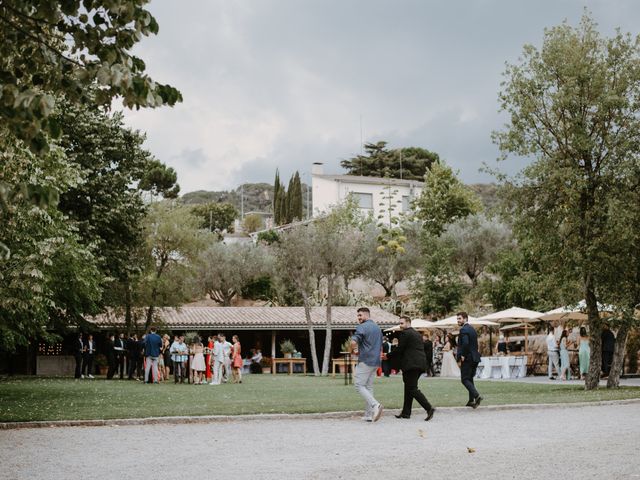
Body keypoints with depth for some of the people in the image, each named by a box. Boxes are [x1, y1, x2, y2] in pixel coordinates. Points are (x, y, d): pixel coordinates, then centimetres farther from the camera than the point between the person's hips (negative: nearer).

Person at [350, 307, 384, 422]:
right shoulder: (378, 328, 17)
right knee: (369, 387, 11)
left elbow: (353, 343, -21)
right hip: (376, 361, 8)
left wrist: (353, 350, 3)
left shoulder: (362, 327, -10)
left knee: (360, 386, -4)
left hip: (365, 361, -8)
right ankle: (369, 415, 7)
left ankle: (375, 405, -22)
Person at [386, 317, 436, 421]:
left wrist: (388, 356, 4)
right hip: (420, 365, 10)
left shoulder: (405, 333, -7)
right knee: (409, 389, 14)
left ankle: (429, 408, -20)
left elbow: (399, 350, -10)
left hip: (411, 365, -10)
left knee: (412, 389, -10)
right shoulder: (417, 334, 21)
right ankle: (406, 412, 16)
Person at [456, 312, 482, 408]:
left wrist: (463, 355, -17)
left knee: (465, 379, -6)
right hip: (475, 358, 9)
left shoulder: (463, 330, -14)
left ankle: (476, 396, -20)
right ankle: (471, 400, 17)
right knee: (470, 378, 16)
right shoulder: (472, 329, 16)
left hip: (467, 358, -9)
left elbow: (465, 343, -28)